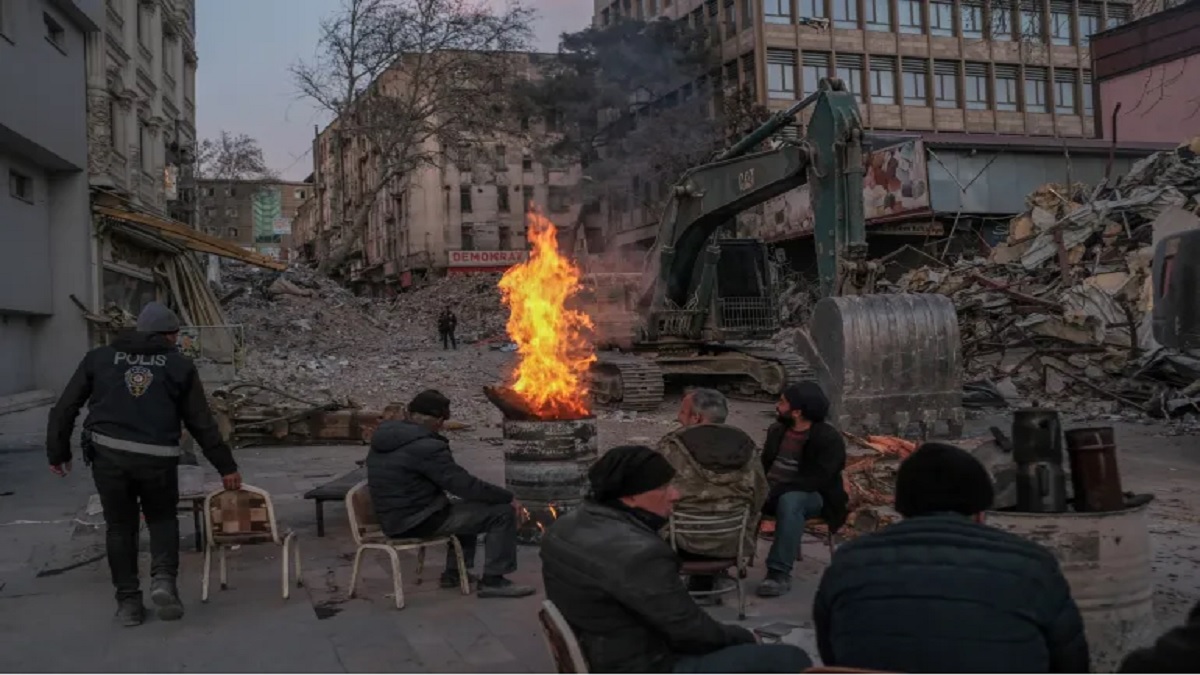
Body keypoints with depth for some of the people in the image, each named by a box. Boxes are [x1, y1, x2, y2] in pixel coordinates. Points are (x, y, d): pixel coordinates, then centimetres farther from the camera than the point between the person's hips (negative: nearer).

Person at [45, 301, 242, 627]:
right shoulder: (179, 365, 8)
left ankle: (128, 601, 18)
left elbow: (64, 409, 10)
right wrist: (226, 466, 15)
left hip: (108, 454, 1)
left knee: (120, 525, 16)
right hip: (157, 458, -1)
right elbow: (202, 423, 9)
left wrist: (58, 452, 20)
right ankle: (164, 579, 1)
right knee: (162, 518, 21)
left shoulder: (99, 358, 12)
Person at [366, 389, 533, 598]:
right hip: (419, 522, -10)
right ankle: (493, 581, 1)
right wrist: (508, 497, -8)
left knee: (468, 506, 30)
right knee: (502, 512, -6)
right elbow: (467, 485, -20)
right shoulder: (426, 446, -22)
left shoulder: (384, 438, 6)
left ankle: (454, 572, 31)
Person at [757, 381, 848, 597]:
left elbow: (817, 480, -22)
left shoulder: (828, 439, -13)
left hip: (812, 496, -6)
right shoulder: (777, 430, 8)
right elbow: (764, 465, 13)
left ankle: (780, 573, -37)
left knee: (789, 501, -39)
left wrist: (775, 490, -29)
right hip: (775, 493, 6)